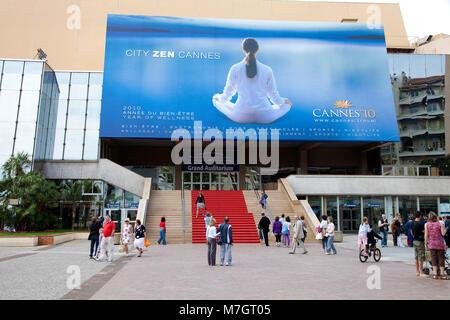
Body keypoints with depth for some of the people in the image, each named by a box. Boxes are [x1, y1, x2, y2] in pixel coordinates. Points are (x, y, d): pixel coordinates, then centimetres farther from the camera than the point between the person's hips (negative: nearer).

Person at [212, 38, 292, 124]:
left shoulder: (235, 68, -5)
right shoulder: (267, 70, -4)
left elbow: (227, 95, 3)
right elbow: (273, 94, 6)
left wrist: (217, 97, 27)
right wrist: (282, 101, 29)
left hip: (241, 117, 0)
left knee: (216, 100, 25)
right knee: (287, 104, 27)